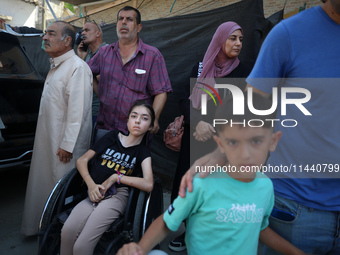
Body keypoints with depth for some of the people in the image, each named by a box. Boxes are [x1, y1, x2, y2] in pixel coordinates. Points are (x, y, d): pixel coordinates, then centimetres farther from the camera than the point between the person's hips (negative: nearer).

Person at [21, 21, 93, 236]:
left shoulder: (77, 67, -16)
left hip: (65, 144, -9)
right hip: (49, 139, 9)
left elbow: (77, 111, -22)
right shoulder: (56, 65, 16)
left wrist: (67, 145, -22)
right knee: (46, 181, 19)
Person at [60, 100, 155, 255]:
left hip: (116, 197, -2)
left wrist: (116, 177, -8)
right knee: (67, 232, -23)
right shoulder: (112, 137, 13)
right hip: (94, 194, 3)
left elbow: (148, 185, -10)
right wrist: (91, 185, -3)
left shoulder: (142, 152, 7)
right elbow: (82, 160, 13)